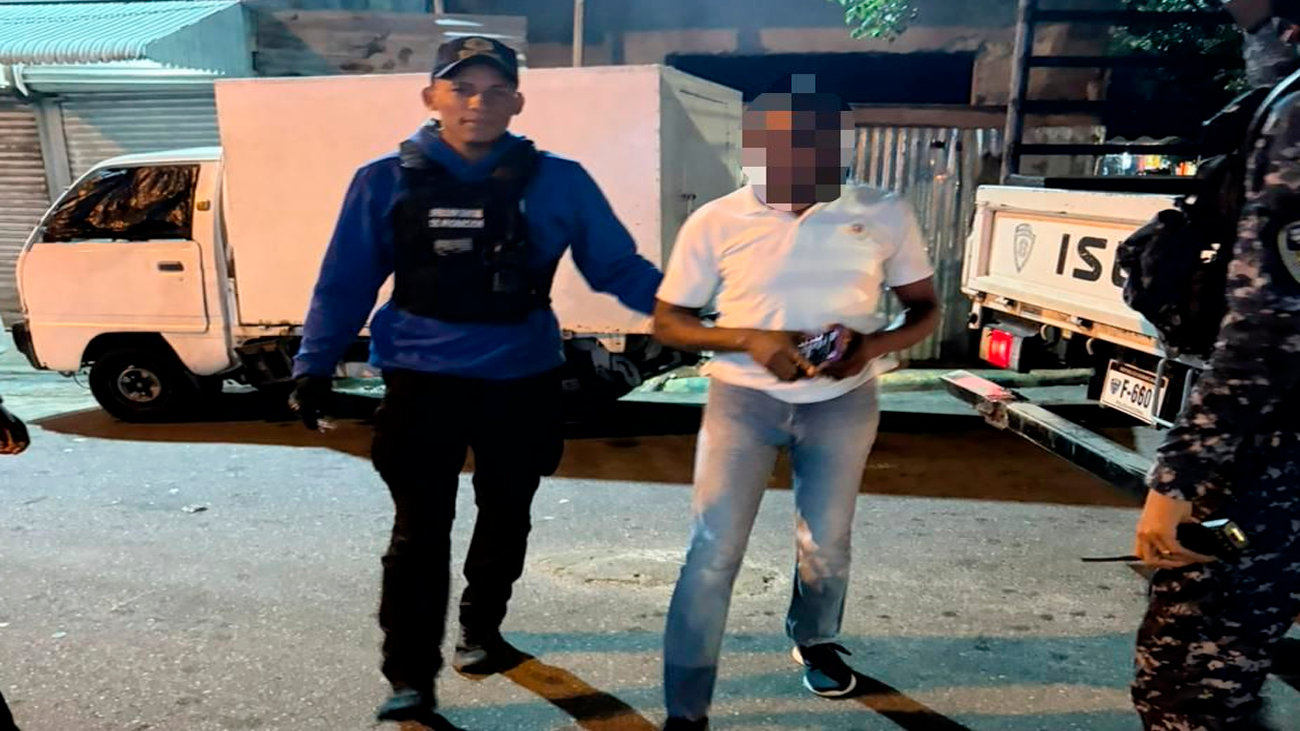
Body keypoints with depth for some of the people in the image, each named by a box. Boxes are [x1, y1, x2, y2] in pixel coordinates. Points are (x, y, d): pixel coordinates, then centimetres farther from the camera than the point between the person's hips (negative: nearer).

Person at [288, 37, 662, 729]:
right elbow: (345, 282, 2)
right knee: (419, 534, 0)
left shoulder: (559, 182, -4)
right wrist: (313, 366, -3)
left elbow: (618, 266, -2)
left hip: (523, 383, 2)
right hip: (422, 382, -1)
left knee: (505, 520, 17)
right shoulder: (386, 181, -2)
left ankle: (480, 628, 42)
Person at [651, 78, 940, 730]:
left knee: (826, 543, 16)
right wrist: (749, 340, -22)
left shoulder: (884, 215, -7)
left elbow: (925, 309, 3)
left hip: (843, 403, 2)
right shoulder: (715, 223, -11)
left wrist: (873, 345, -19)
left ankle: (815, 639, 49)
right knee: (712, 551, -5)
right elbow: (668, 322, -4)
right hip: (743, 399, -1)